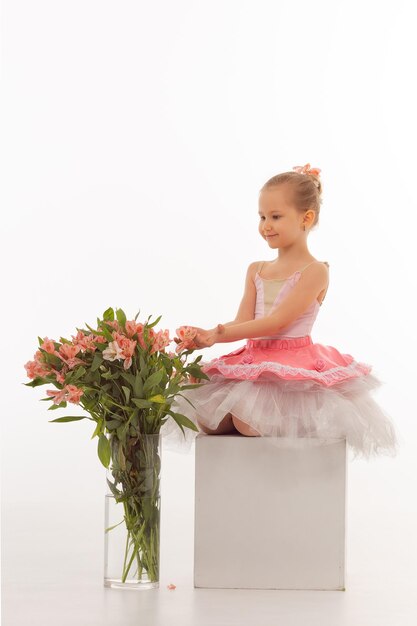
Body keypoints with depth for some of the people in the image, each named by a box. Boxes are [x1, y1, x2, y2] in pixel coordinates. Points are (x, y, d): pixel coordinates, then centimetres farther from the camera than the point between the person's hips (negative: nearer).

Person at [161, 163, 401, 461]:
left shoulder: (315, 271, -8)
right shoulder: (257, 270, 13)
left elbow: (276, 322, -16)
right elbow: (244, 322, 4)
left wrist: (219, 334, -20)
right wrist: (207, 336, -17)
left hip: (296, 367, -6)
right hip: (254, 365, 7)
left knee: (248, 422, -28)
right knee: (207, 419, -11)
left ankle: (300, 420, 2)